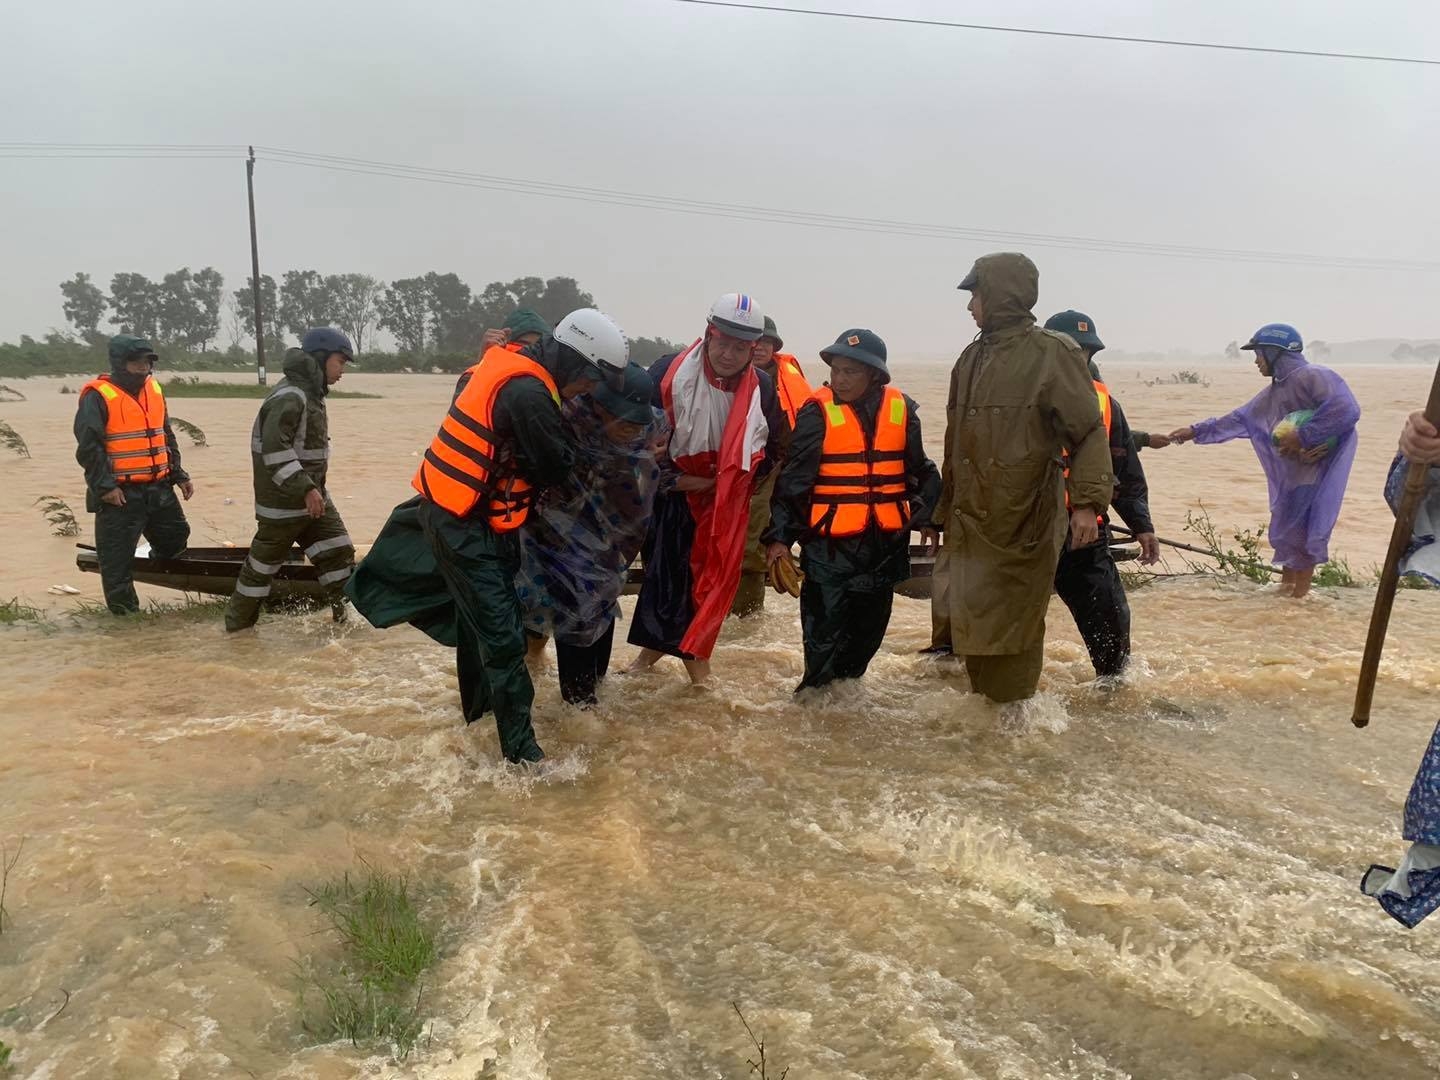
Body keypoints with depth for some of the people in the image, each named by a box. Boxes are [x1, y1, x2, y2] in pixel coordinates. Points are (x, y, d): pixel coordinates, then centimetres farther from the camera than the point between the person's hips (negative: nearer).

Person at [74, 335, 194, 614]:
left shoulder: (154, 390, 11)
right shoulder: (97, 397, -11)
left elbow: (167, 437, 20)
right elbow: (88, 447, -15)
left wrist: (179, 475, 16)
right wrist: (105, 485, -18)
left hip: (158, 488, 7)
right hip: (120, 493, -7)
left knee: (175, 538, 16)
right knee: (117, 554, -1)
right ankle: (124, 608, 8)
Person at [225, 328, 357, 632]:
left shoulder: (311, 394, 12)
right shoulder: (289, 397, -20)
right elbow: (274, 447, -29)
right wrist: (305, 489, -32)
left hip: (313, 496, 9)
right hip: (284, 501, -9)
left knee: (339, 551, 5)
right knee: (263, 564, 4)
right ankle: (238, 627, 18)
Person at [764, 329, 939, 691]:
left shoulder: (901, 410, 2)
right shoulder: (817, 412, -8)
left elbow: (920, 471, 15)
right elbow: (793, 478, -9)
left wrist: (929, 517, 14)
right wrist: (779, 535, -12)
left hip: (886, 541, 4)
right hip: (829, 543, -4)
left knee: (870, 622, 15)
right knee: (825, 623, -2)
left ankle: (847, 682, 33)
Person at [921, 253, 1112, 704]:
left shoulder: (1052, 353, -7)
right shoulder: (973, 358, 15)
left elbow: (1089, 433, -11)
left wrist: (1087, 502, -23)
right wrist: (940, 513, 22)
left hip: (1026, 525, -7)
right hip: (971, 524, 7)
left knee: (1012, 635, 1)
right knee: (972, 631, 12)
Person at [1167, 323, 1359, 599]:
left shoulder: (1314, 377, -14)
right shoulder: (1273, 393, 15)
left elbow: (1346, 410, -25)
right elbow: (1238, 420, 23)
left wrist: (1303, 436, -22)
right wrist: (1196, 431, 23)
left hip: (1316, 475, -9)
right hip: (1290, 477, 9)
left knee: (1301, 536, -7)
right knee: (1285, 535, 12)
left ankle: (1299, 596, -1)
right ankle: (1285, 593, 21)